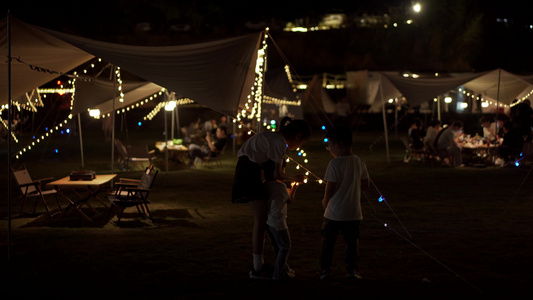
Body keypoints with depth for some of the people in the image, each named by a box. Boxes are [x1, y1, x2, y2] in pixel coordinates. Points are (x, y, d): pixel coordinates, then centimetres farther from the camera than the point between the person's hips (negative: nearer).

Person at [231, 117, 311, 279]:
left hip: (247, 169, 10)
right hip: (250, 170, -10)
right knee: (260, 219, -10)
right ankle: (257, 269, -8)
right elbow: (277, 174, -10)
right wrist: (295, 179, 6)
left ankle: (259, 264, 19)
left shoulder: (274, 137, 19)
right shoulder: (279, 142, -11)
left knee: (261, 219, 13)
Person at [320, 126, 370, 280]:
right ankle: (352, 271, 12)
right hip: (353, 213, 4)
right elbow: (366, 184, 8)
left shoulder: (334, 164, -17)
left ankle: (325, 271, 13)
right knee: (352, 243, 12)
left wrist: (325, 200, 2)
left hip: (334, 213, -4)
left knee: (327, 243, 9)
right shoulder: (359, 162, 1)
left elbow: (331, 186, -16)